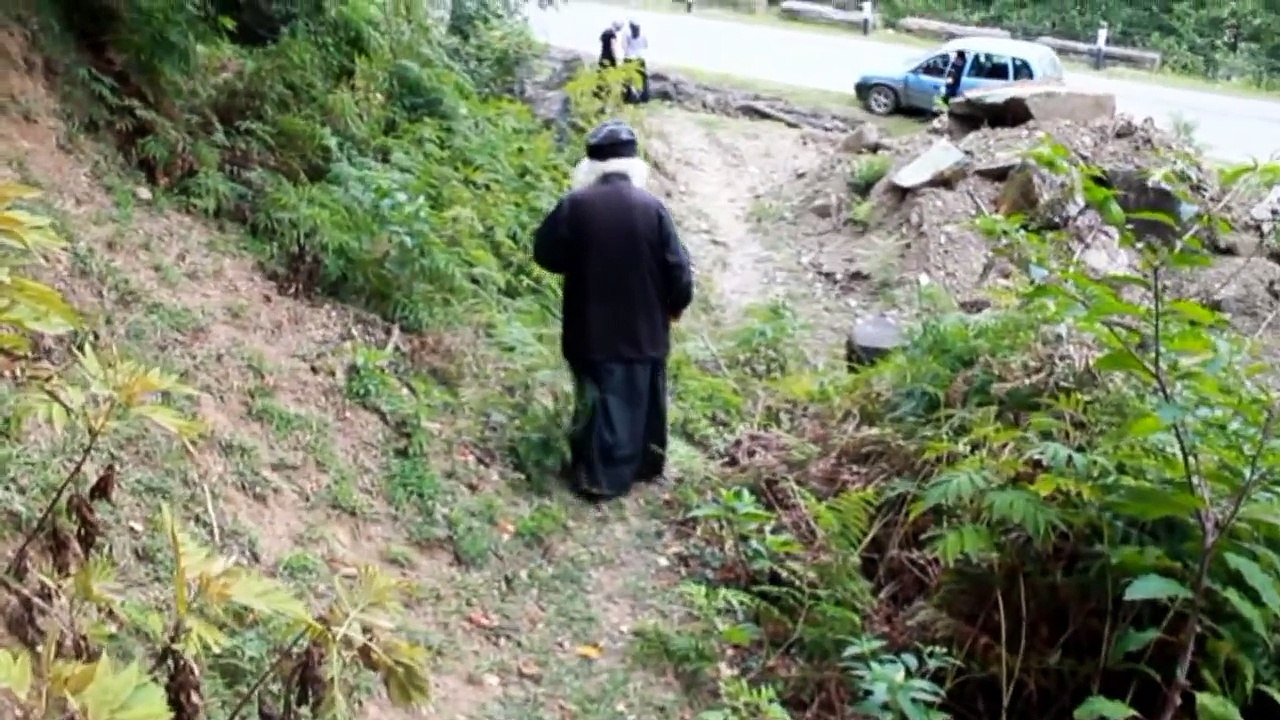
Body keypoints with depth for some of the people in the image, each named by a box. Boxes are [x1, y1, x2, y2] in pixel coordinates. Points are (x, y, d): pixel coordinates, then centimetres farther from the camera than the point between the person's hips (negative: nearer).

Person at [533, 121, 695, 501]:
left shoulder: (575, 205, -11)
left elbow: (545, 254, -2)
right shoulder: (651, 207, -9)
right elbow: (677, 267, -6)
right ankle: (647, 463, 31)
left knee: (601, 400, 8)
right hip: (644, 327, 1)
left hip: (592, 327, -1)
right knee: (643, 397, 17)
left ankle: (602, 476, 12)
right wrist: (676, 304, 11)